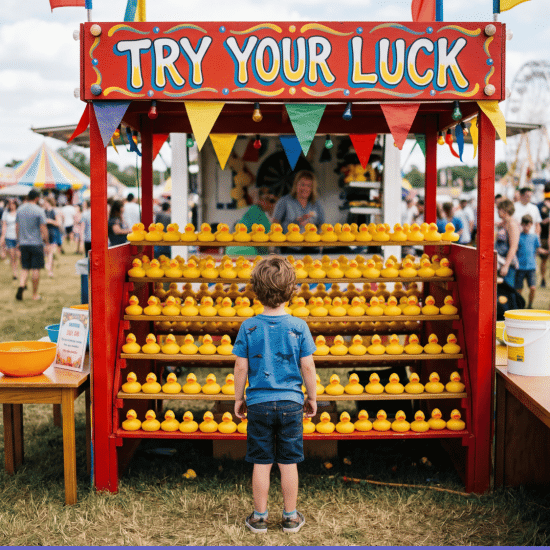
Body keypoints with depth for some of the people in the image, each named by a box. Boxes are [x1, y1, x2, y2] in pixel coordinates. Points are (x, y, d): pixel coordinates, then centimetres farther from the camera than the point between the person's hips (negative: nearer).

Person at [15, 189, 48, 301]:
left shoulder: (20, 209, 6)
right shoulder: (39, 211, -11)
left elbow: (17, 227, 12)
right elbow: (43, 228, -12)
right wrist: (46, 240, 2)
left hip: (23, 244, 5)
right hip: (36, 243, -5)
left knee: (25, 268, 12)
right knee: (35, 269, 4)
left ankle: (21, 287, -11)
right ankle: (35, 294, 10)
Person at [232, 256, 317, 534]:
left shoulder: (248, 327, -8)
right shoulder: (299, 326, -9)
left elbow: (241, 368, -5)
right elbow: (307, 367, -5)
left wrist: (239, 399, 9)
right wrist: (312, 397, 9)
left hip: (259, 403, 0)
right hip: (291, 403, 0)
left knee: (261, 463, 9)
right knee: (289, 462, 10)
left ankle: (259, 517, 20)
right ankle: (291, 517, 21)